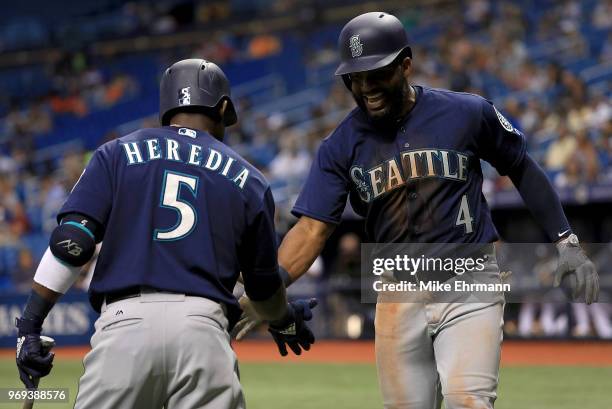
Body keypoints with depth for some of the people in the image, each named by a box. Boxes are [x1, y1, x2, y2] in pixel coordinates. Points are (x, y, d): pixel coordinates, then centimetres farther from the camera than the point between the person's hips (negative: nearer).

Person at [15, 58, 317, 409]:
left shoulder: (117, 154, 14)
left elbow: (72, 241, 0)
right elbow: (264, 283, 25)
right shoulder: (248, 179, 17)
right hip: (204, 329, 1)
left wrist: (30, 324, 2)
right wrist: (285, 321, 47)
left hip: (125, 322, 0)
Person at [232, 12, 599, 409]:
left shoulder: (469, 113, -5)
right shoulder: (342, 146, -1)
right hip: (398, 298, 3)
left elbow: (522, 169, 8)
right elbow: (312, 228, -7)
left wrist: (566, 242, 3)